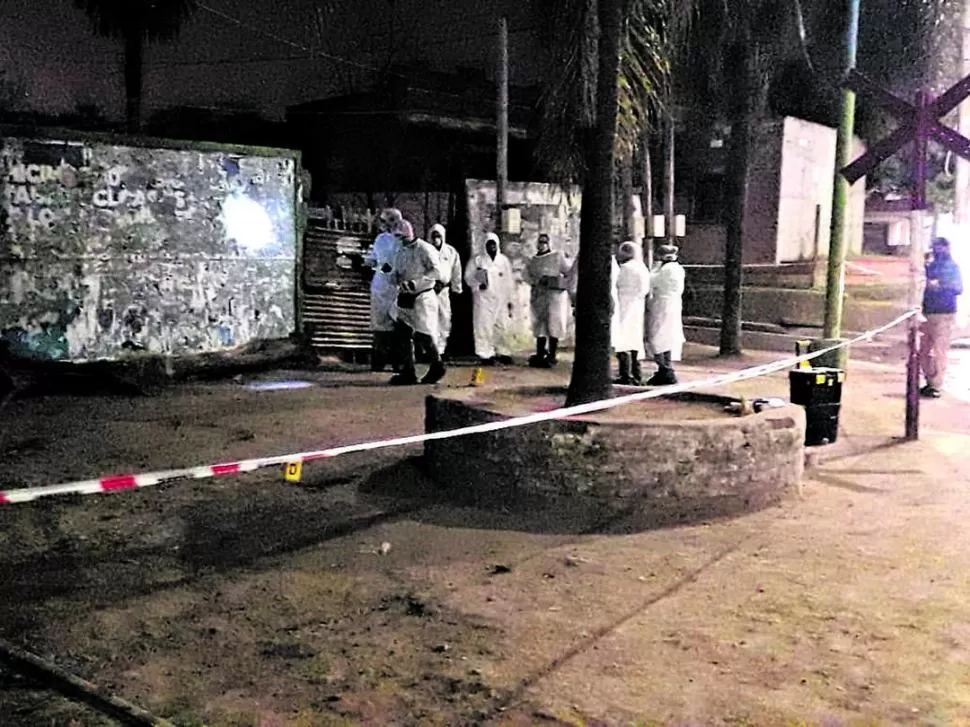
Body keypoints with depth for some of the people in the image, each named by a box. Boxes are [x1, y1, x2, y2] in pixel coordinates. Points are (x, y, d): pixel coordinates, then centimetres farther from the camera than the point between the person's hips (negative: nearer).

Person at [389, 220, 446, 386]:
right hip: (404, 299, 7)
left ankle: (437, 367, 16)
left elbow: (435, 271, -18)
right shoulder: (400, 253, 15)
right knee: (402, 334, 3)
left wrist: (415, 283, -24)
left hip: (422, 298, -7)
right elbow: (394, 272, 17)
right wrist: (397, 279, -8)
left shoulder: (425, 249, -9)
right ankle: (408, 372, 9)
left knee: (424, 335, -4)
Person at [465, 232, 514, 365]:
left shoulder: (504, 260, 13)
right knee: (483, 327, -8)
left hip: (501, 299, 3)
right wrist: (477, 285, -14)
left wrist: (509, 300, 11)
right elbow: (468, 276, 5)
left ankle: (501, 352, 14)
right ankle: (485, 354, -4)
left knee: (501, 327, 3)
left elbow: (508, 282, 14)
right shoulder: (477, 260, 5)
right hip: (483, 299, -3)